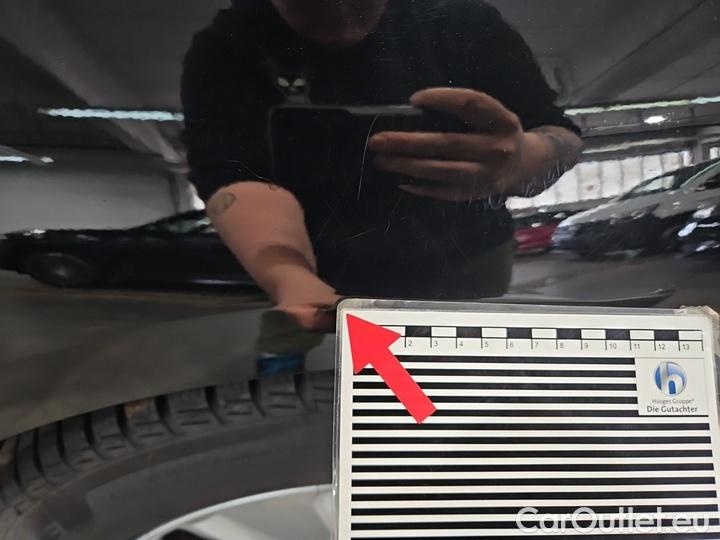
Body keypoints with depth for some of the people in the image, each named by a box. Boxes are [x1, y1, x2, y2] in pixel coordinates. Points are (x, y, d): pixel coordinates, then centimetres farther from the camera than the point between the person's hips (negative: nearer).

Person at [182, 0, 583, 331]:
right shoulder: (225, 51, -13)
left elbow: (562, 138, -12)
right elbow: (238, 176, -26)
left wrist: (518, 161, -37)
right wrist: (293, 280, -47)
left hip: (466, 275, 2)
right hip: (325, 284, -1)